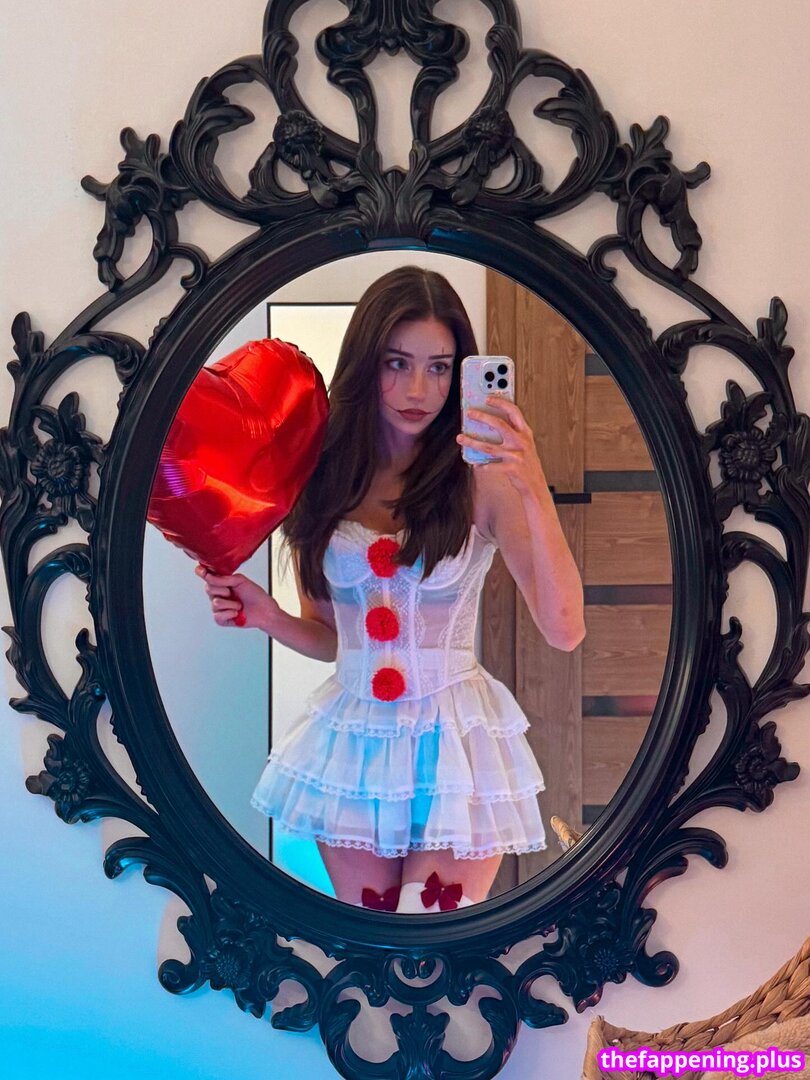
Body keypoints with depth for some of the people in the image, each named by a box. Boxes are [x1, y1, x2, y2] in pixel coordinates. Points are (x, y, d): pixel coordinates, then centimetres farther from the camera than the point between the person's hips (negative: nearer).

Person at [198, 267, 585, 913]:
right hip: (351, 745, 3)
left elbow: (565, 630, -18)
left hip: (456, 744, -3)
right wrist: (268, 617, -6)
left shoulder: (482, 479, -7)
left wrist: (535, 492, -26)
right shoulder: (322, 482, 3)